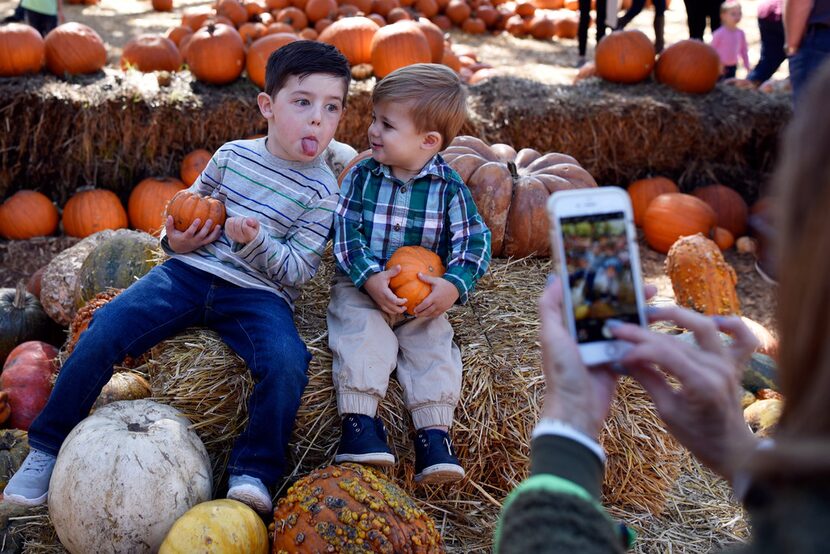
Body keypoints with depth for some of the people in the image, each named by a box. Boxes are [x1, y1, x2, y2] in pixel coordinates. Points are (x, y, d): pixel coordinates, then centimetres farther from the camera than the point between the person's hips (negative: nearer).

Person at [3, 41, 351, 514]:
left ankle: (254, 472, -14)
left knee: (288, 364, -34)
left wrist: (256, 242, -22)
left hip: (259, 294, -2)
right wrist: (175, 239, 3)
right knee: (104, 330, -16)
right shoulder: (232, 156, 9)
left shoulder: (322, 190, -1)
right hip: (192, 270, 3)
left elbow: (299, 271, -5)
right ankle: (49, 447, 0)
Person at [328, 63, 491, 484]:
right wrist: (370, 277, -23)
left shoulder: (449, 187, -3)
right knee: (362, 334, -26)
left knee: (432, 344, -19)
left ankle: (434, 433, -18)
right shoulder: (362, 175, 0)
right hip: (361, 286, 0)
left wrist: (453, 285, -24)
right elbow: (345, 230, -7)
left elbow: (474, 241, -6)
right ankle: (359, 422, -26)